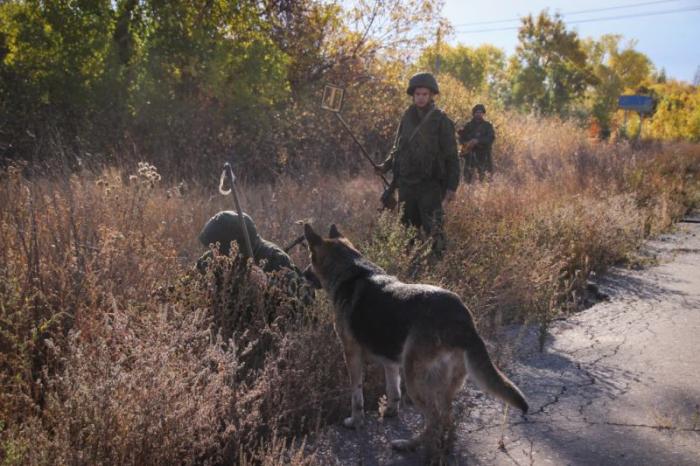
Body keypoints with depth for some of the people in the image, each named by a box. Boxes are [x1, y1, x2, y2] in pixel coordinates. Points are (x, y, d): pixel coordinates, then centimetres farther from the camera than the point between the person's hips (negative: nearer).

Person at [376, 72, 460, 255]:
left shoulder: (441, 120, -4)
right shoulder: (407, 117, 10)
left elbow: (451, 156, -5)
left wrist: (452, 186, -10)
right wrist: (386, 165, 6)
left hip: (430, 185, -5)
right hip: (406, 183, 5)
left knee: (433, 230, -8)